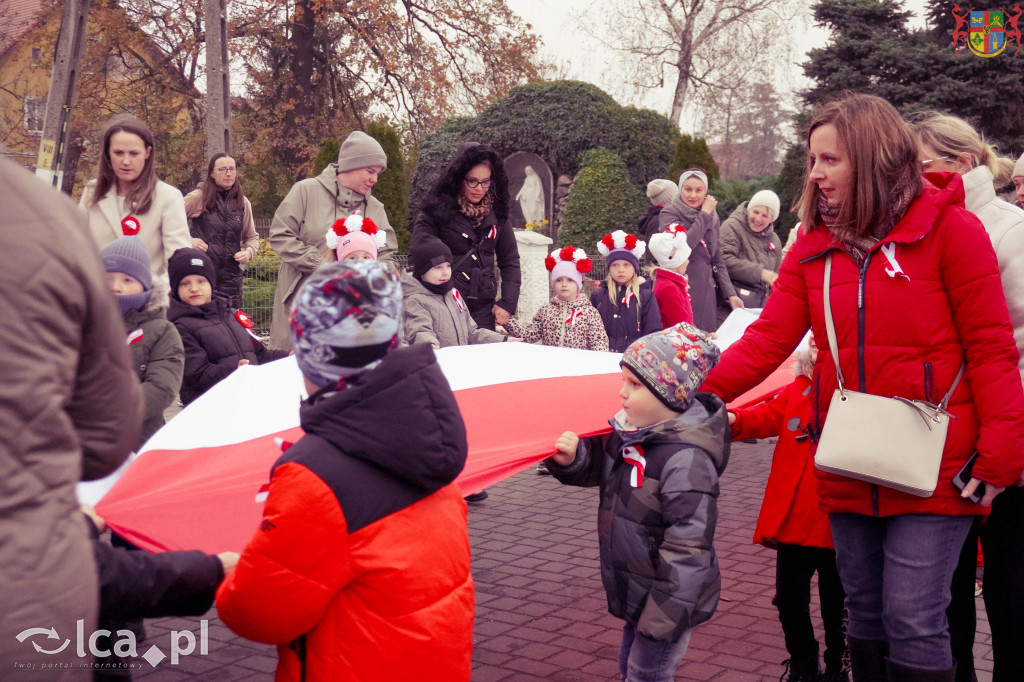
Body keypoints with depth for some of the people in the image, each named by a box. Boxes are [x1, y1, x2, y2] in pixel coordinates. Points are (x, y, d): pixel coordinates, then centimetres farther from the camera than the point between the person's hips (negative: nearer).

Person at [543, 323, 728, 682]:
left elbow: (688, 547, -28)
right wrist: (572, 458, -9)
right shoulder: (629, 431, 0)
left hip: (671, 598, -9)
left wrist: (664, 617, -25)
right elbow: (598, 467, 16)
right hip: (635, 594, 9)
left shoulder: (687, 459, -27)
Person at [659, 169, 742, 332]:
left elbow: (717, 260, 18)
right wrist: (704, 215, -11)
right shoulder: (669, 214, -2)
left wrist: (730, 294, 9)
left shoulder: (712, 218, 16)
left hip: (706, 293, 5)